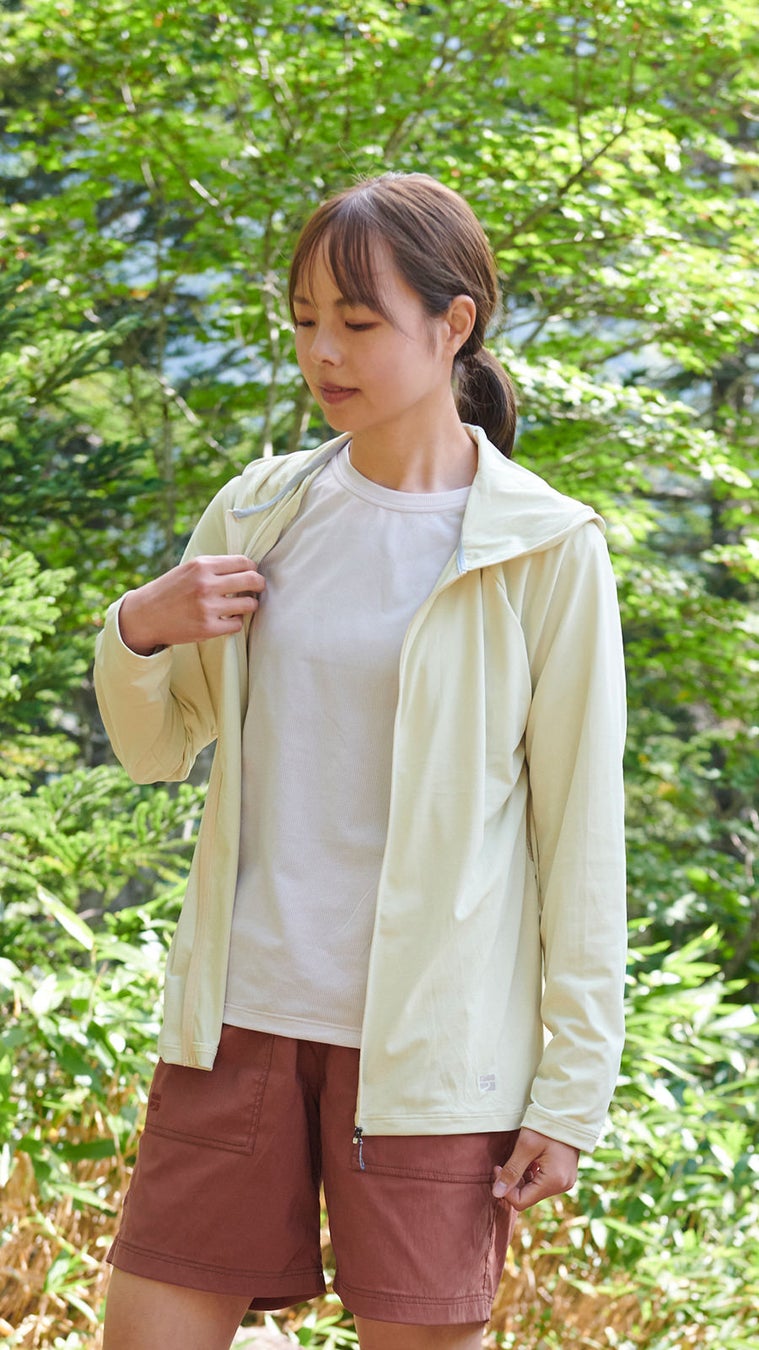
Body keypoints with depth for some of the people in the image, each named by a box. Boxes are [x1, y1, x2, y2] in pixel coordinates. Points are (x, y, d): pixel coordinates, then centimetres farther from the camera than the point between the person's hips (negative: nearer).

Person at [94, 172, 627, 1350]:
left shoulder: (544, 550, -5)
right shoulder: (260, 511, 8)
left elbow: (582, 834, -4)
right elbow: (154, 749, 17)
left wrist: (573, 1086, -6)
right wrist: (139, 629, -5)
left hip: (432, 1041, -4)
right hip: (242, 1016, 4)